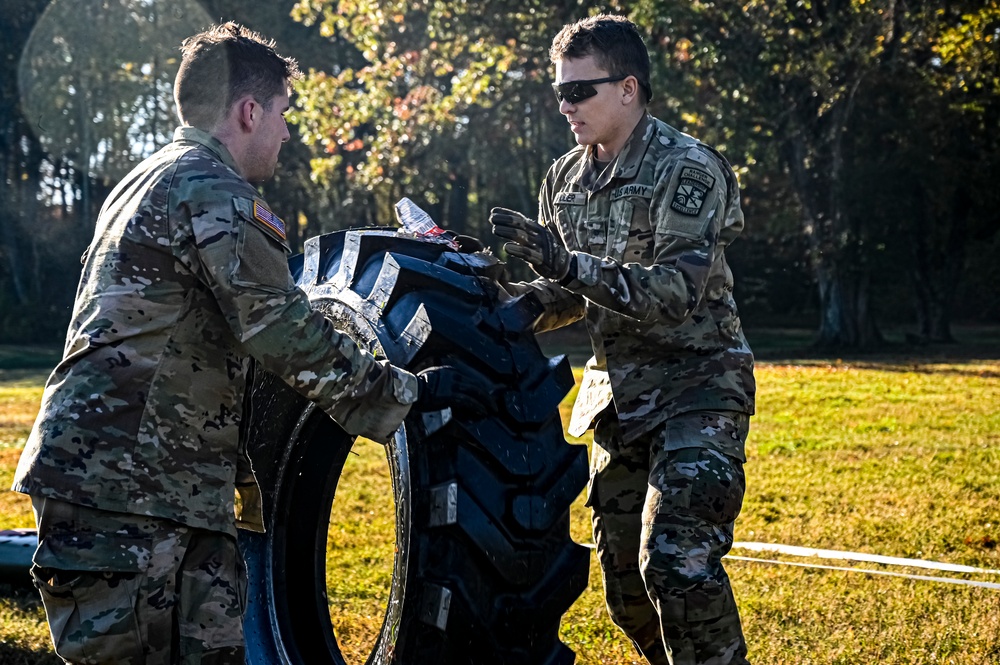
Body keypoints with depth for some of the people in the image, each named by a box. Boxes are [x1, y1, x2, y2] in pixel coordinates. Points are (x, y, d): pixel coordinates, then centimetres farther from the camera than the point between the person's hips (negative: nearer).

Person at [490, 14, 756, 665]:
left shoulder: (688, 169, -14)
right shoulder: (566, 178, 8)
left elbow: (675, 292, -25)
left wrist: (565, 263, -33)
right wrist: (511, 300, -6)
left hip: (697, 384, -7)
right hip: (618, 391, 7)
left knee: (677, 558, -21)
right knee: (624, 576, 11)